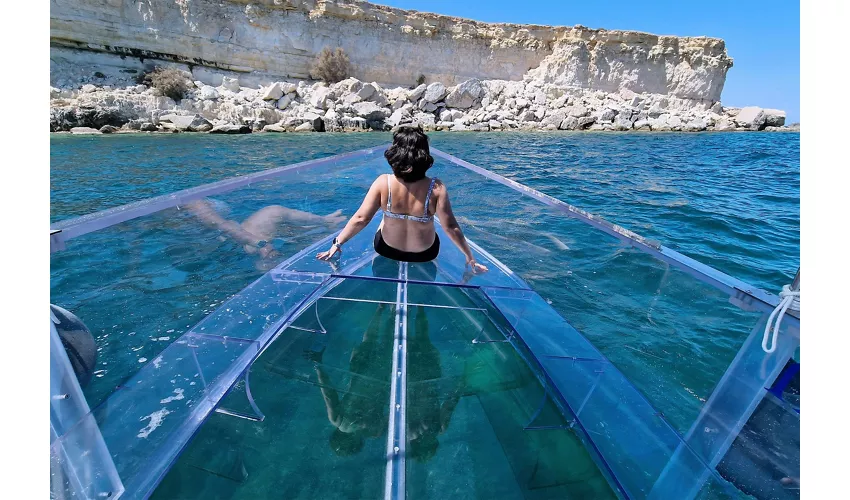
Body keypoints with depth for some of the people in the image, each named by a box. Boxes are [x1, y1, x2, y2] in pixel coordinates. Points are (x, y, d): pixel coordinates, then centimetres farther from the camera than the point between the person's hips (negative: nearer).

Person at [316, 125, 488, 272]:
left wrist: (337, 243, -9)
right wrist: (470, 257, -11)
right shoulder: (436, 188, -27)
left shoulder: (383, 182, -25)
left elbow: (360, 218, -22)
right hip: (425, 254, 0)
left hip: (386, 250, 1)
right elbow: (451, 227, -23)